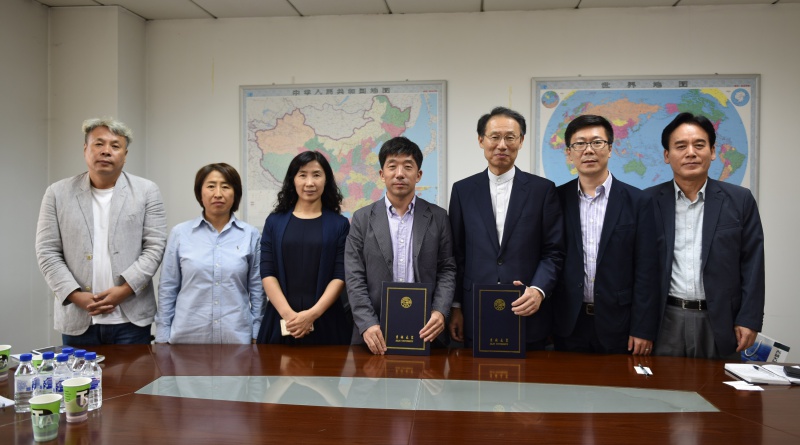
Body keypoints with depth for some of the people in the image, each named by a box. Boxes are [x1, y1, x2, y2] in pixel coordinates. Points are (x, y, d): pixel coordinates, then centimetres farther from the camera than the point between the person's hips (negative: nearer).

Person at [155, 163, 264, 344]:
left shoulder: (250, 234, 0)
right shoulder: (180, 233, 0)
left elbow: (257, 289, 4)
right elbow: (168, 288, 4)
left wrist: (257, 335, 3)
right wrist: (163, 338, 3)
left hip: (236, 337, 0)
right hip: (188, 336, 0)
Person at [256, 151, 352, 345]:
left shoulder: (340, 224, 3)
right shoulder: (274, 221, 7)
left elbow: (340, 276, -3)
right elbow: (267, 272, 0)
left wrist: (312, 314, -14)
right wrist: (288, 313, -12)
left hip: (326, 321, -1)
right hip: (280, 319, 1)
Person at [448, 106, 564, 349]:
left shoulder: (543, 189, 2)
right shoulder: (462, 190, 6)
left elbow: (553, 252, 1)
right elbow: (456, 254, 7)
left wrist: (538, 290, -16)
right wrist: (455, 307, 4)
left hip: (528, 314, 0)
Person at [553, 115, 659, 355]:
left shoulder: (637, 201, -2)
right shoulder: (557, 199, 3)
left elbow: (646, 270, -3)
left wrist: (643, 330, -7)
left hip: (618, 325, -1)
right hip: (568, 324, 1)